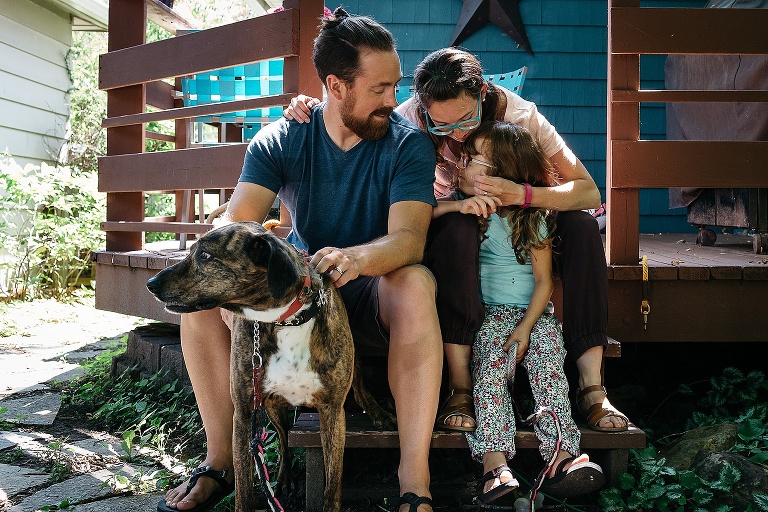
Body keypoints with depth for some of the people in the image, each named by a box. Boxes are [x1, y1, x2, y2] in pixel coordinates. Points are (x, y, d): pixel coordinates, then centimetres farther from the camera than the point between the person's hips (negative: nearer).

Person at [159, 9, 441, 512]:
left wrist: (357, 257, -50)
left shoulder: (408, 143, -13)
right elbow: (235, 224, -18)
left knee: (415, 284, -37)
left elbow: (409, 238, -27)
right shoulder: (281, 141, -7)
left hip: (373, 290, -2)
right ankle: (221, 456, -9)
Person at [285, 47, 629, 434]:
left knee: (579, 225, -26)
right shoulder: (411, 119, -20)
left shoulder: (520, 115, -20)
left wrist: (523, 195, -39)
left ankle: (592, 387, -26)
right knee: (457, 228, -38)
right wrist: (310, 113, -27)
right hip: (446, 236, -1)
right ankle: (460, 388, -36)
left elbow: (589, 192, -21)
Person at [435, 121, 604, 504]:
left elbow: (544, 281, -3)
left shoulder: (531, 218, -1)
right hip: (488, 313, 0)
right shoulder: (462, 203, 7)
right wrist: (456, 206, -23)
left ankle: (561, 454, -35)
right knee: (491, 365, -27)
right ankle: (495, 460, -40)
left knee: (548, 357, -27)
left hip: (532, 312, 0)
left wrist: (525, 328, -15)